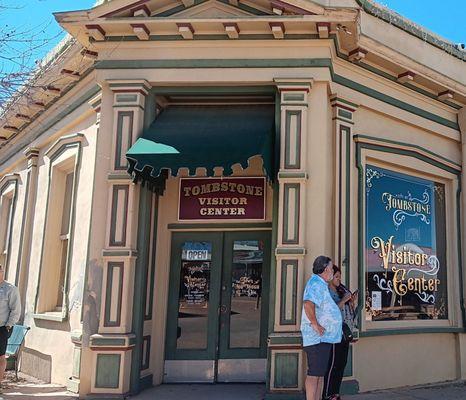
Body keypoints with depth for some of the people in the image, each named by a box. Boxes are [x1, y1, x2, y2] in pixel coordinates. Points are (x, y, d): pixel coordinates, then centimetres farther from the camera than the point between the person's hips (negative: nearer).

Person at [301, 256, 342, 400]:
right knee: (314, 373, -9)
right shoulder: (316, 283, -14)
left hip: (324, 337, 11)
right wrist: (315, 324, -26)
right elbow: (308, 303, -30)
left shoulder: (322, 284, 21)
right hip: (317, 336, -11)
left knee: (320, 373, 14)